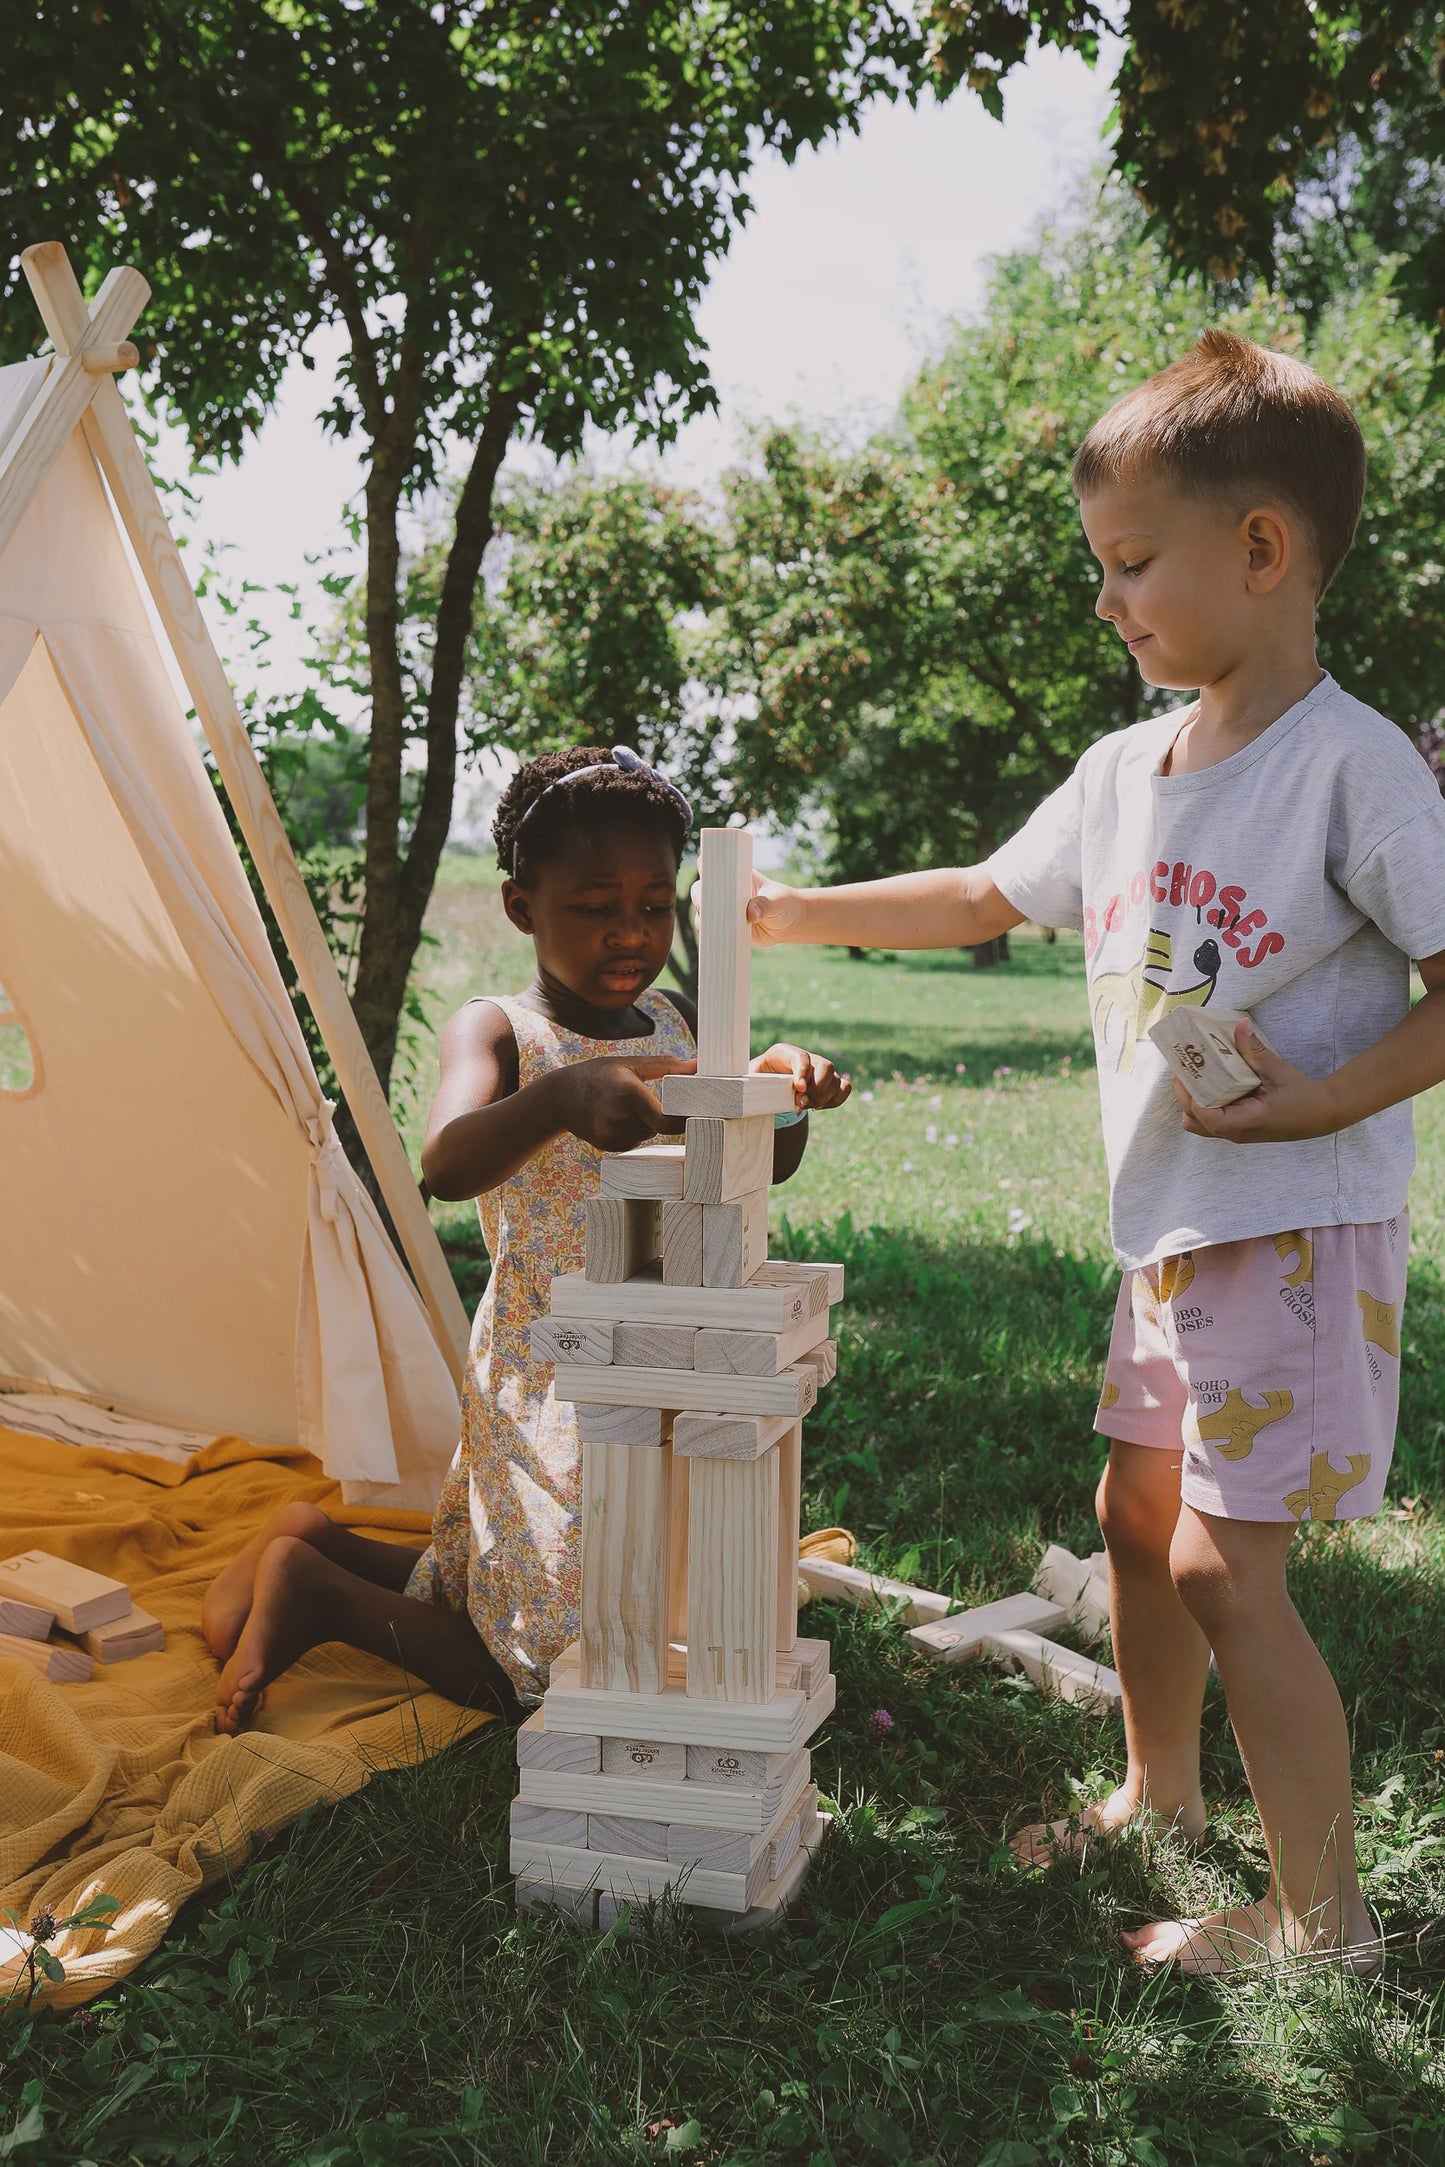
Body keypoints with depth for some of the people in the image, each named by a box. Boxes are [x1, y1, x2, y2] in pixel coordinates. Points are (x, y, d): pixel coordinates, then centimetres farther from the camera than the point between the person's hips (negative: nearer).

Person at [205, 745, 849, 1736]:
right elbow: (447, 1165, -33)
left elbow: (766, 1167, 2)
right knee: (563, 1665, -1)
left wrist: (784, 1086, -21)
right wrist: (562, 1095, -54)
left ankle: (318, 1545, 27)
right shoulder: (498, 1032, -13)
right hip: (544, 1389, -7)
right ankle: (309, 1580, 13)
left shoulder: (678, 1019, 5)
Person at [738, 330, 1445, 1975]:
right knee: (1136, 1510, 18)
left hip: (1300, 1228, -8)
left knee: (1223, 1562, -7)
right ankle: (1159, 1796, 40)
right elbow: (983, 900, 20)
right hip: (1169, 1223, 8)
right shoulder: (1124, 772, 7)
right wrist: (790, 913, 20)